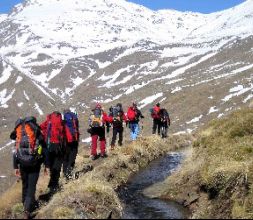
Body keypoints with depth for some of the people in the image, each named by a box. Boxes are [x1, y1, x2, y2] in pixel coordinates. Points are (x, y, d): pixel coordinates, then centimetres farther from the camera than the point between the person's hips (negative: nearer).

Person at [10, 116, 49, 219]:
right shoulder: (38, 134, 1)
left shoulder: (19, 134, 9)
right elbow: (44, 151, 0)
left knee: (25, 185, 22)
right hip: (35, 164, -3)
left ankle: (26, 204, 36)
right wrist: (47, 165, 7)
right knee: (31, 186, 1)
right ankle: (27, 210, -10)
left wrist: (15, 167, 15)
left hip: (22, 164, 3)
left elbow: (15, 152, 10)